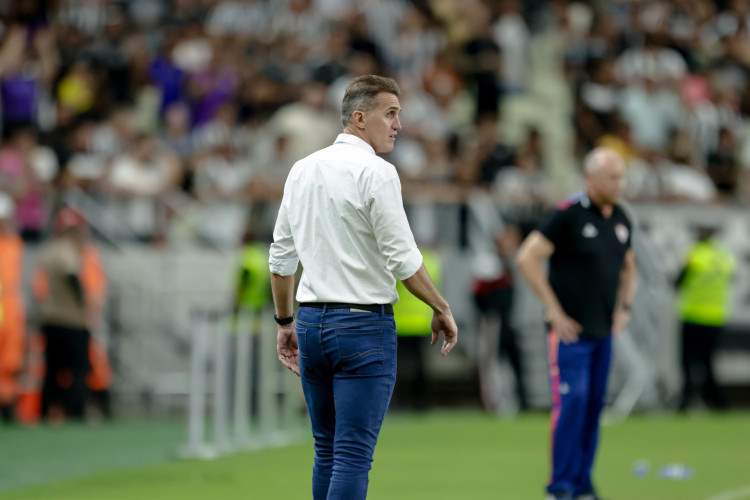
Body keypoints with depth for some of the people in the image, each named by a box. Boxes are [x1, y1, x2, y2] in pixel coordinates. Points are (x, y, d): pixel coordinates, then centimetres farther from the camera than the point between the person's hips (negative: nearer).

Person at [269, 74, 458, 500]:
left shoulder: (303, 170, 11)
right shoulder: (376, 173, -12)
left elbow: (281, 257, 15)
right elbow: (403, 260, -14)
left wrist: (286, 323, 24)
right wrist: (442, 309, -1)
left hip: (312, 321, 7)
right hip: (364, 323, -7)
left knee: (328, 451, 13)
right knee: (354, 456, -9)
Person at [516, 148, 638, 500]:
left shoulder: (620, 219, 10)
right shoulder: (568, 215, -12)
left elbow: (628, 266, 27)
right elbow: (527, 258, -14)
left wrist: (624, 308, 13)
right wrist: (555, 311, -14)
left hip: (603, 331, 7)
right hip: (570, 330, -7)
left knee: (594, 405, 9)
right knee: (571, 403, -12)